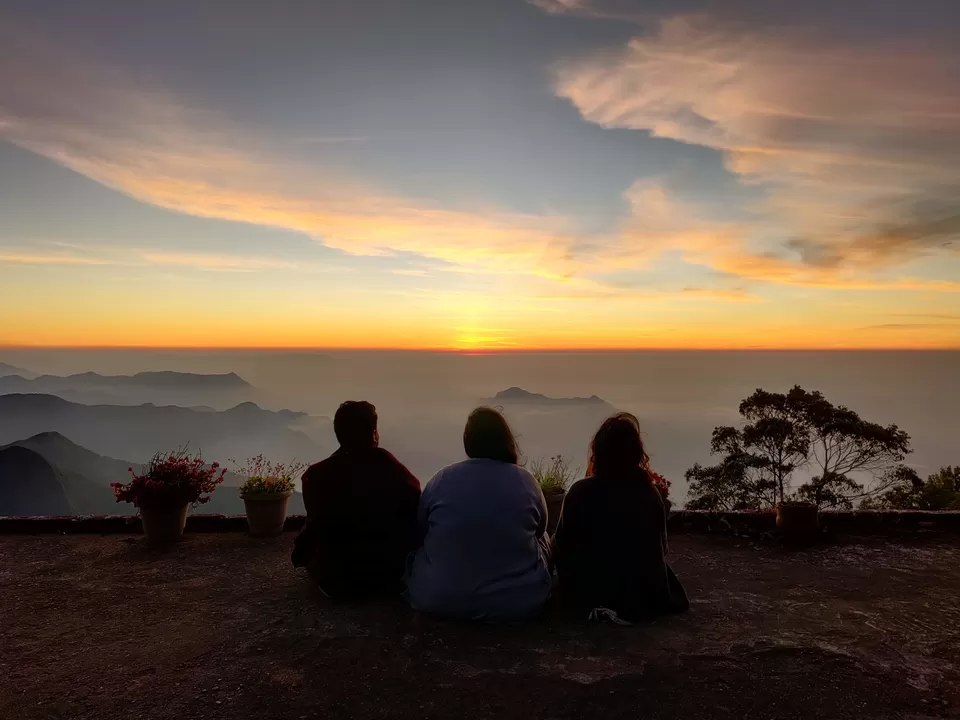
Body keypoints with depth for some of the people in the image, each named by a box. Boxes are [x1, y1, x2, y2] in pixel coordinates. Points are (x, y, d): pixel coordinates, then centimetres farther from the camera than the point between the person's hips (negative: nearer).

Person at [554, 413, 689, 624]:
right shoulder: (650, 494, -7)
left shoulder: (580, 492, -16)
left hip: (594, 597, -4)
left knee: (557, 547, 18)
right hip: (647, 598, 4)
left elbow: (563, 546, -4)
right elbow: (660, 548, 6)